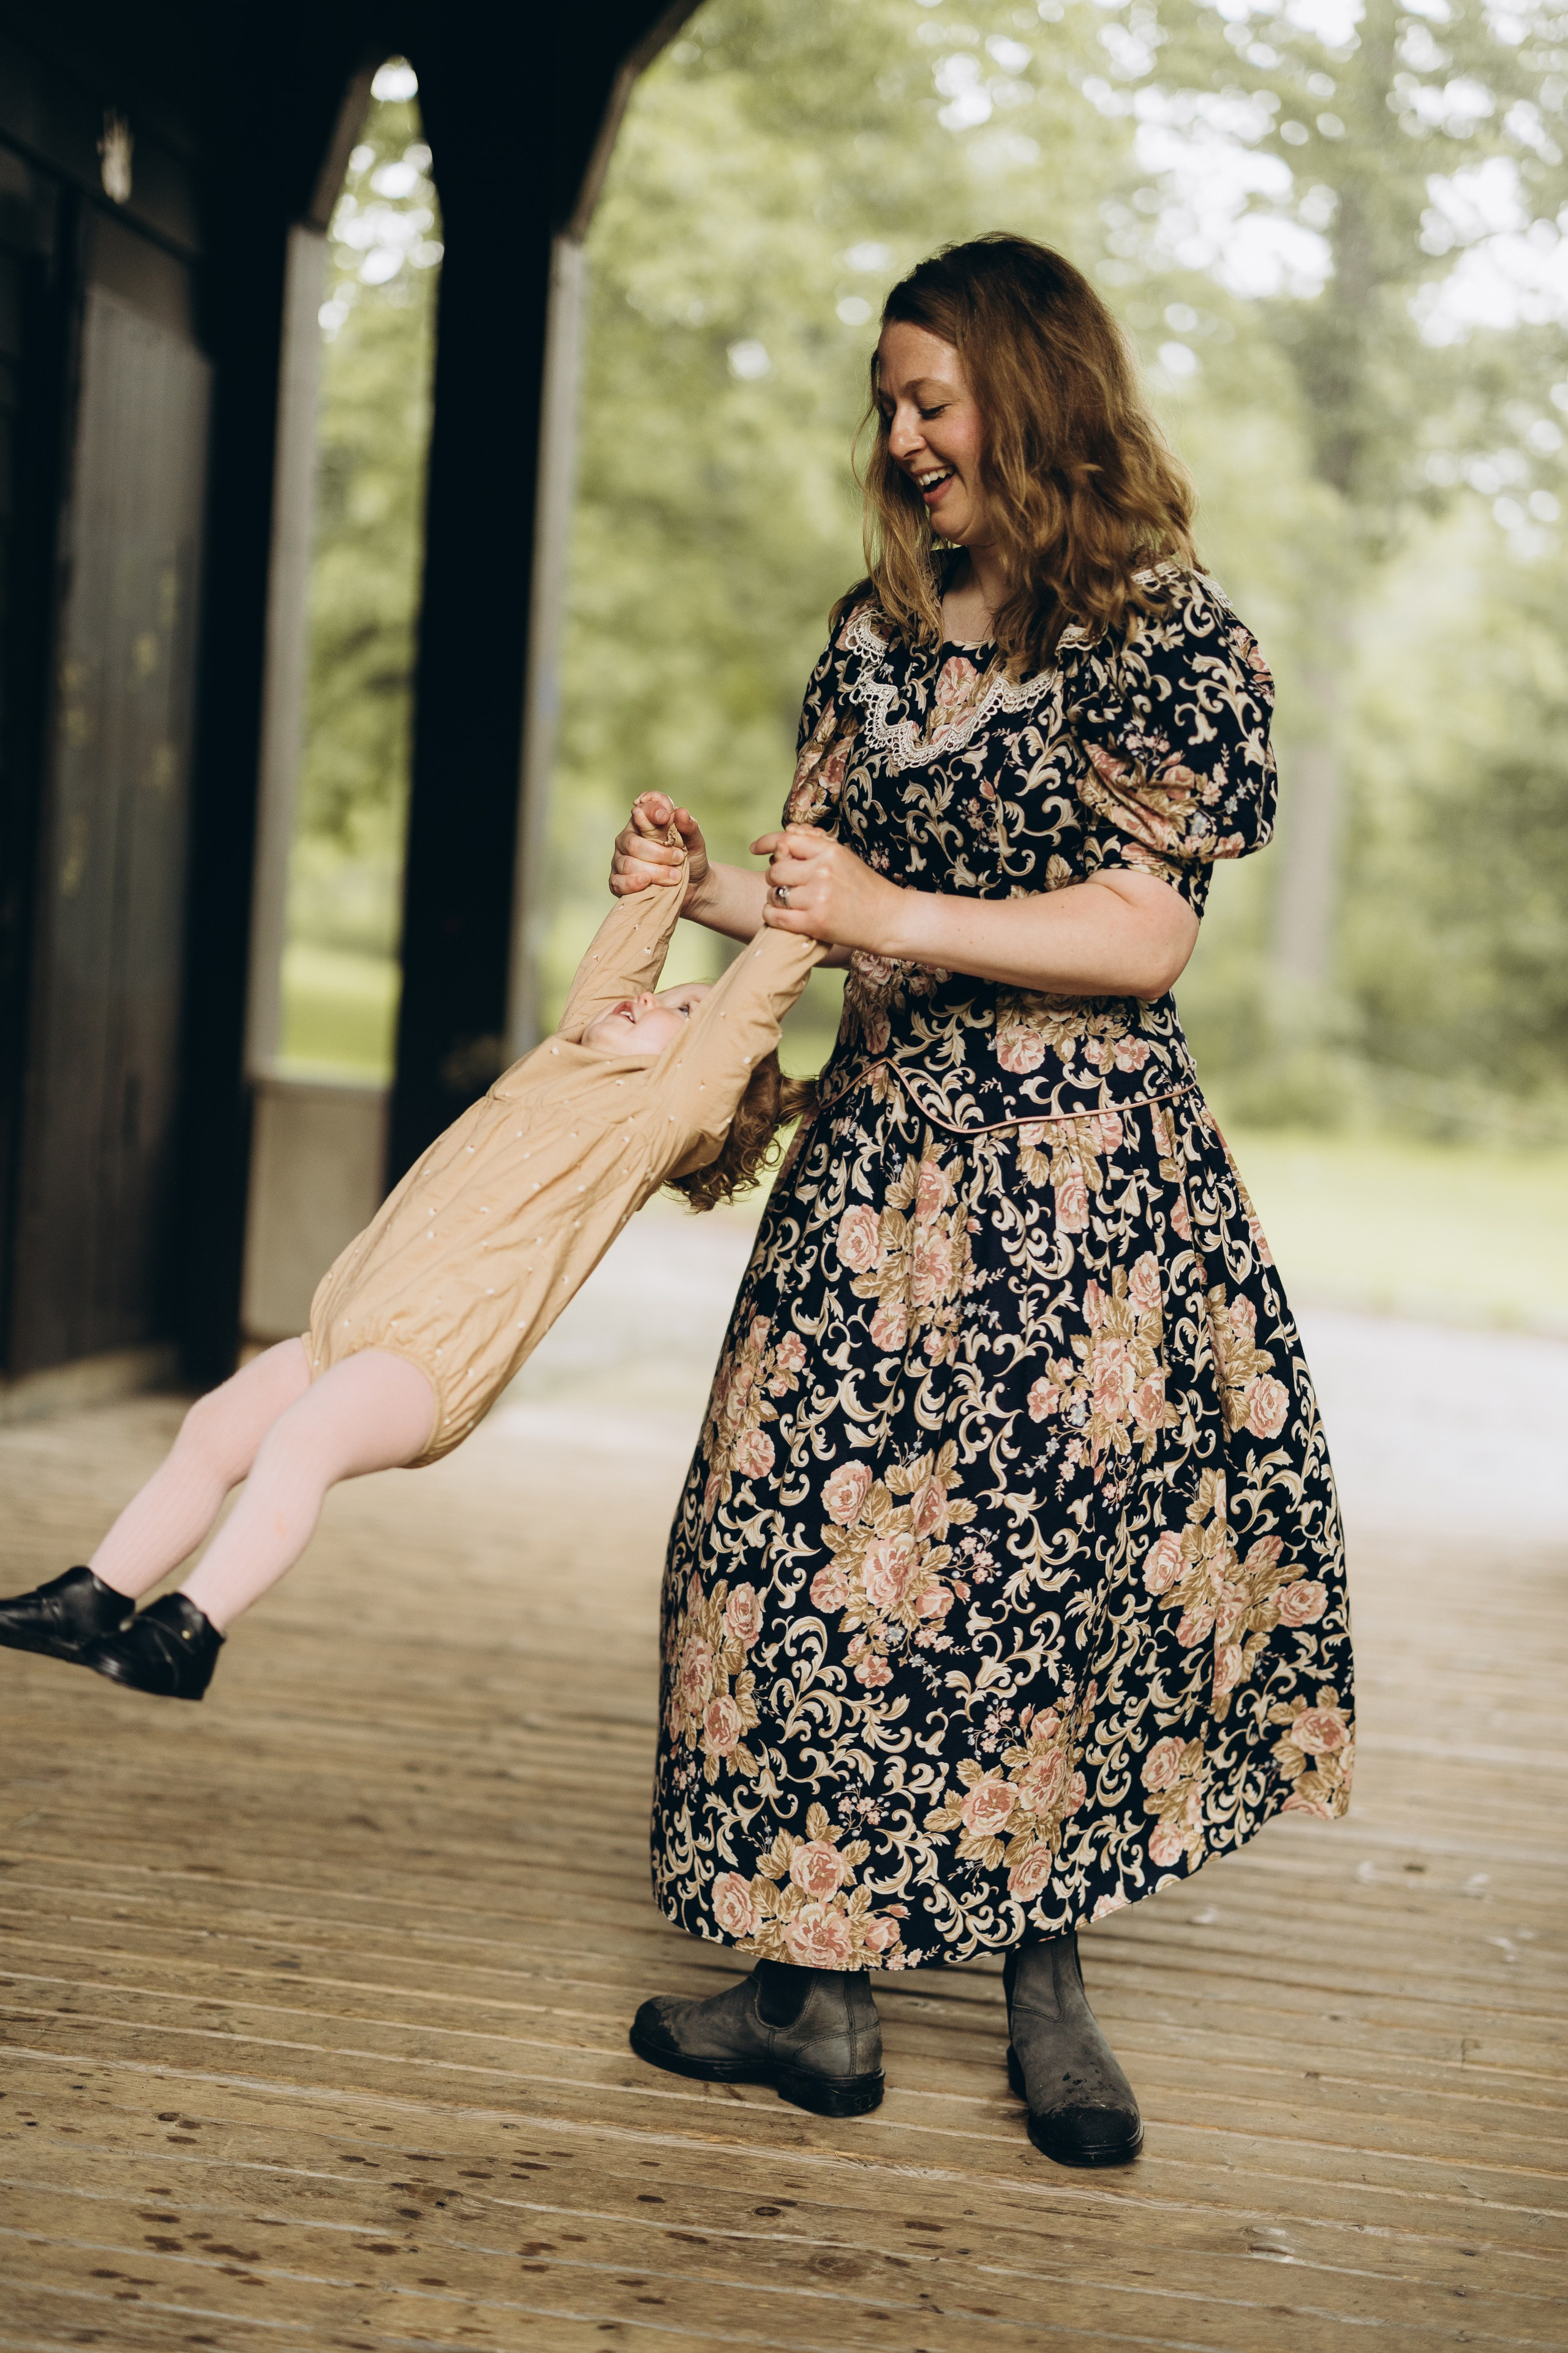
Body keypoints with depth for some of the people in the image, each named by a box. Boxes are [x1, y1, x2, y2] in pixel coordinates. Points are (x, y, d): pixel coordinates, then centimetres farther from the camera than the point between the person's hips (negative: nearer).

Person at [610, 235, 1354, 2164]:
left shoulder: (1160, 635, -6)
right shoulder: (883, 630, 14)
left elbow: (1141, 936, -12)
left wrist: (894, 918, -18)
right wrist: (704, 893, 2)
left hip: (1080, 1157, -6)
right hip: (885, 1143, 6)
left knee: (1065, 1544, -2)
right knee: (817, 1534, 2)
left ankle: (1044, 1978, 13)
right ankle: (816, 1982, 10)